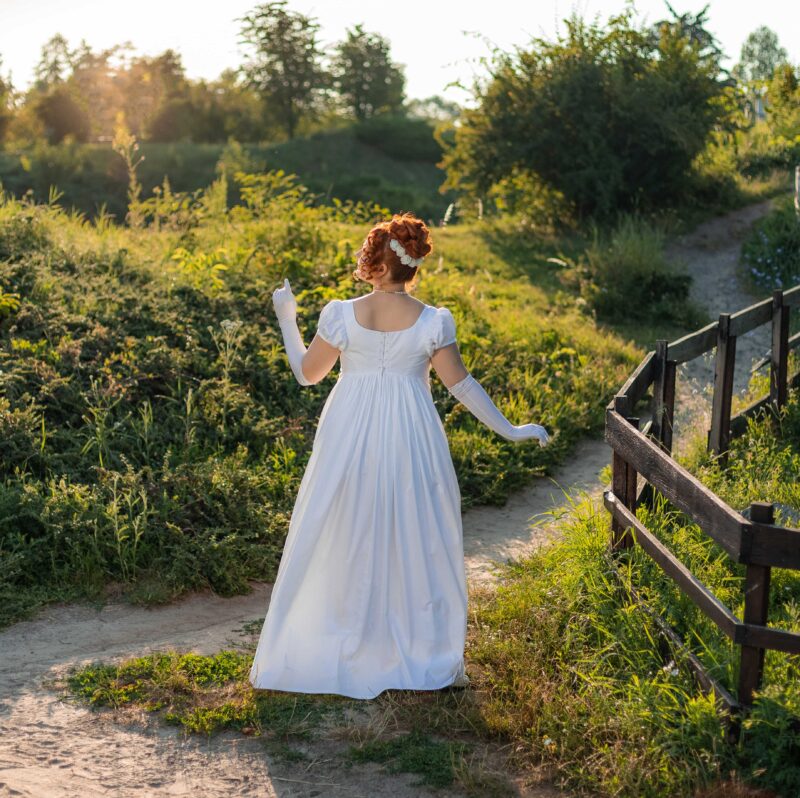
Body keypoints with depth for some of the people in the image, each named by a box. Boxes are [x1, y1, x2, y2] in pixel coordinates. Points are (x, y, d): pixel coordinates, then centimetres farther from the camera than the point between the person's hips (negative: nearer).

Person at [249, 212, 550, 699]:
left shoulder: (342, 315, -8)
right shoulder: (432, 322, -8)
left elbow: (307, 373, 2)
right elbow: (461, 384, -3)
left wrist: (286, 319, 16)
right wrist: (509, 429, 7)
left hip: (349, 438, 0)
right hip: (410, 439, 0)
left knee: (343, 541, 12)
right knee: (415, 543, 12)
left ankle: (333, 649, 21)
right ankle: (426, 655, 20)